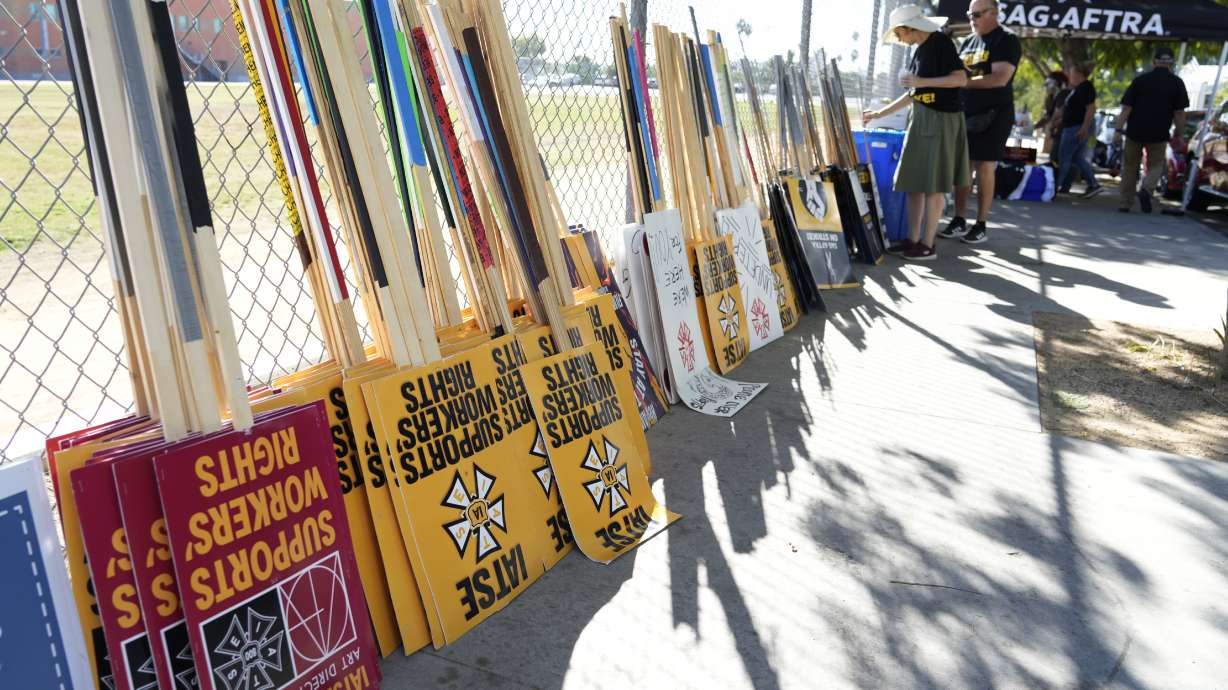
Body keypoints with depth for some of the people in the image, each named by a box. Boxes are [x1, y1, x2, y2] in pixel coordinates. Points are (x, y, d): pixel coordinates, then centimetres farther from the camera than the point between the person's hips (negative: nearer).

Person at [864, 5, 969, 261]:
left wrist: (922, 81, -18)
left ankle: (927, 244, 1)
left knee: (933, 184, -4)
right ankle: (912, 239, 13)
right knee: (913, 182, 7)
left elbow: (961, 78, -16)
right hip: (921, 119, 8)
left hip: (942, 120, -8)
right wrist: (880, 113, 22)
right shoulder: (920, 50, 15)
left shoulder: (940, 42, -10)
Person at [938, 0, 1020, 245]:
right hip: (965, 114, 6)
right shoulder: (967, 42, 16)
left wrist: (966, 81, -15)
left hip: (993, 115, -6)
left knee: (984, 170, -5)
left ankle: (981, 225, 2)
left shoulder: (1006, 41, -5)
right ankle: (959, 221, 11)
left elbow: (1000, 78, -17)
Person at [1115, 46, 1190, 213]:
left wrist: (1118, 130, -5)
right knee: (1155, 166, 15)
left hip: (1135, 131, 0)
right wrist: (1178, 136, 7)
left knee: (1130, 168, 13)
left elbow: (1126, 107, -5)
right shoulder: (1177, 83, 2)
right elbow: (1179, 113, 0)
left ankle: (1125, 204, 15)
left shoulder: (1140, 80, 2)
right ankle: (1146, 189, -13)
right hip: (1159, 134, 0)